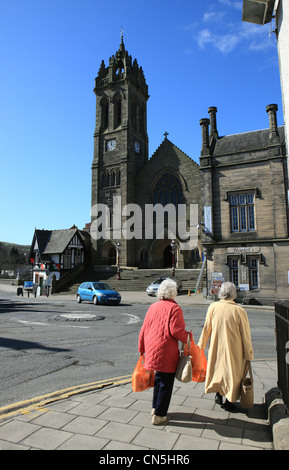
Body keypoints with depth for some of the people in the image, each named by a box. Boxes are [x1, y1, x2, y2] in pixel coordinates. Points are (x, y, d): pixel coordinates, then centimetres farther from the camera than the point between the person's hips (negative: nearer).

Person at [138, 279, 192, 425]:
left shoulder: (152, 307, 7)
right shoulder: (174, 308, -12)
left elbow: (143, 329, 10)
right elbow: (176, 331, -20)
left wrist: (142, 348, 20)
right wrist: (189, 337, -1)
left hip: (152, 350, 7)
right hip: (166, 352, -7)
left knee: (159, 378, 24)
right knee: (166, 383, 8)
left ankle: (155, 408, 36)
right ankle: (159, 415, 17)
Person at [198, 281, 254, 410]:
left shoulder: (213, 307, -11)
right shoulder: (239, 311, -17)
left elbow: (206, 328, -3)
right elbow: (245, 335, -9)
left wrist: (201, 345, 10)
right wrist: (249, 354, 3)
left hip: (216, 348, 2)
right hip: (234, 350, -2)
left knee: (217, 368, 23)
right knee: (232, 372, 14)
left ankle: (218, 393, 28)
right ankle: (229, 401, 23)